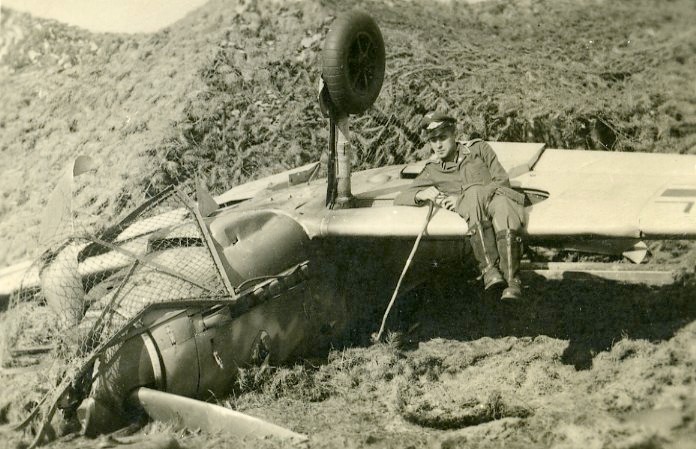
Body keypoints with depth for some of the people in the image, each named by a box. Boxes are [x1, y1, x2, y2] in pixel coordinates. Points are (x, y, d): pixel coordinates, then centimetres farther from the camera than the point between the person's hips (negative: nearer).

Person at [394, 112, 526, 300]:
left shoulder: (478, 148, 19)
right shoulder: (432, 171, 21)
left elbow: (502, 180, 9)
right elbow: (399, 199, 17)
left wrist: (463, 198, -4)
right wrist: (422, 195, -8)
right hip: (469, 206, 0)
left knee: (502, 205, -39)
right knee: (475, 192, -37)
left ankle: (513, 281, -45)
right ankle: (489, 268, -46)